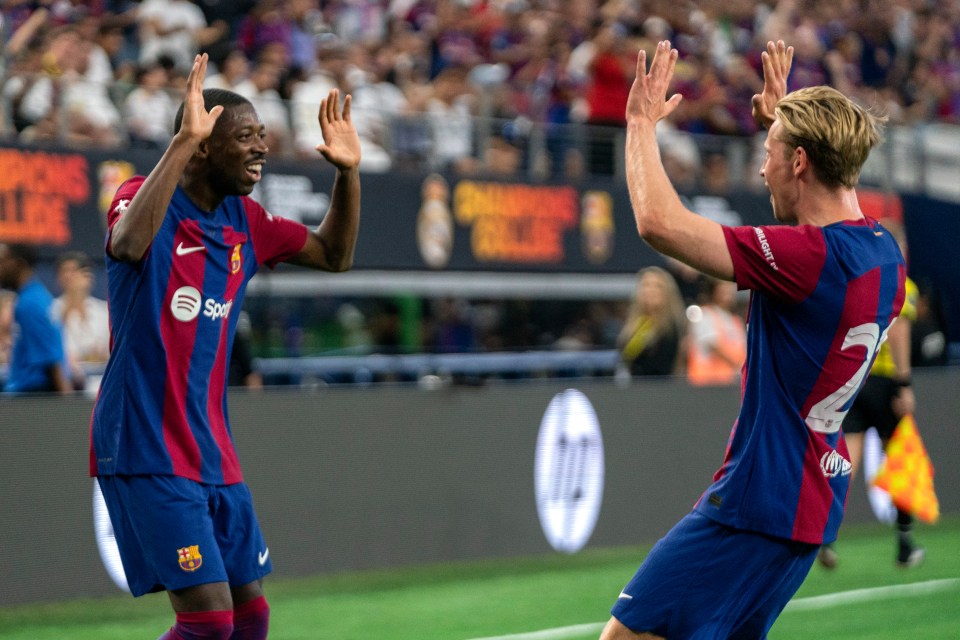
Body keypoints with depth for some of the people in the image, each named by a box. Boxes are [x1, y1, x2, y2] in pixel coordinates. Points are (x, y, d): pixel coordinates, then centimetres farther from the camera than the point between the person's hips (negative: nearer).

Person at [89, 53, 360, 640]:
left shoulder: (245, 221, 10)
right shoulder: (145, 199, -12)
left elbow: (334, 254, 22)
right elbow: (128, 244, -36)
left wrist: (348, 171, 6)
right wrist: (182, 142, -39)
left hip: (214, 453, 8)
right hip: (146, 452, -8)